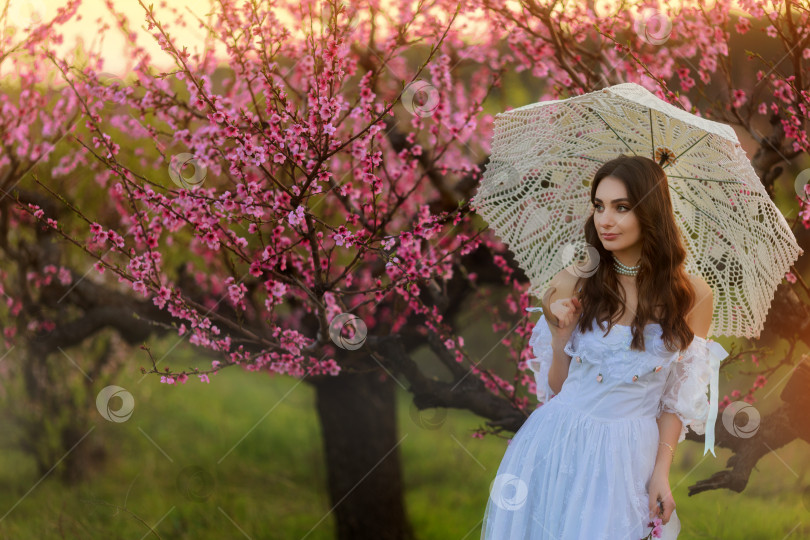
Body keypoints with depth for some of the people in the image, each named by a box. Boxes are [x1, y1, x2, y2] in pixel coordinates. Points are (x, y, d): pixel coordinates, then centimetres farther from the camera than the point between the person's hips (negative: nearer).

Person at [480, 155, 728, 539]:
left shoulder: (691, 295, -4)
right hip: (559, 447, 1)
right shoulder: (571, 284, -2)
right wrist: (560, 335, -13)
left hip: (629, 457, -1)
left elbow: (677, 397, 2)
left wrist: (661, 471, -5)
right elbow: (556, 387, 3)